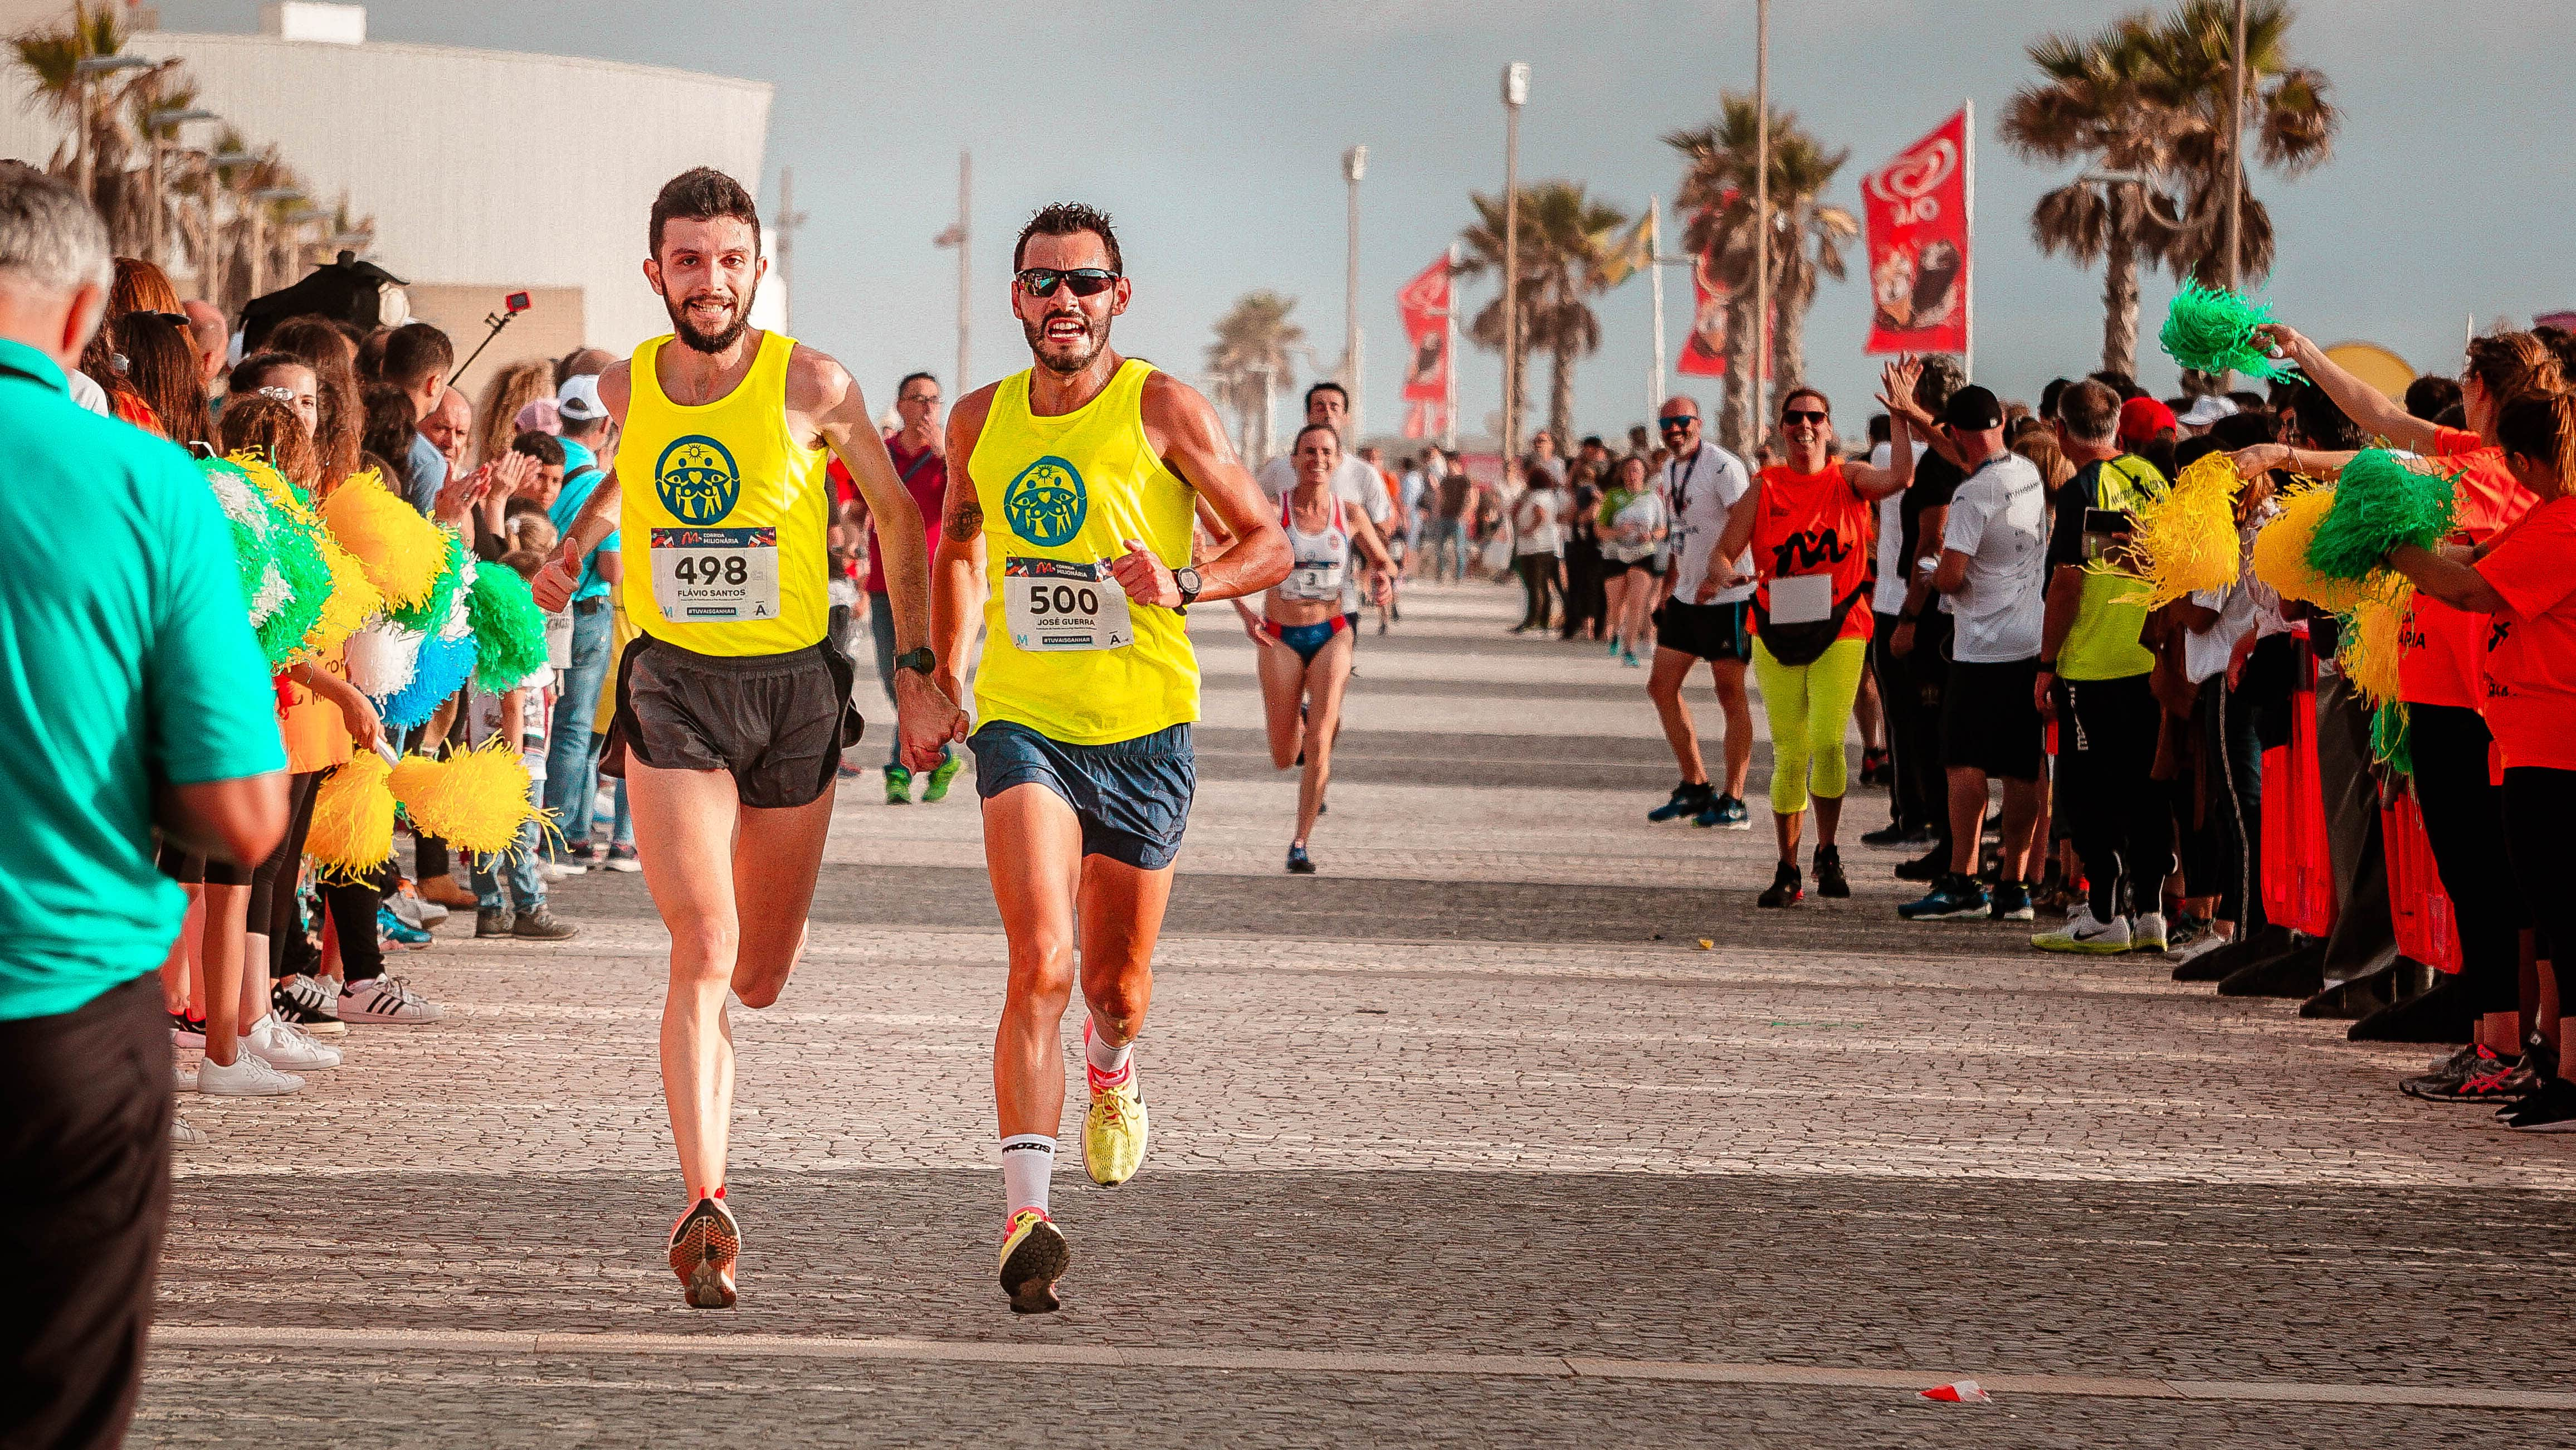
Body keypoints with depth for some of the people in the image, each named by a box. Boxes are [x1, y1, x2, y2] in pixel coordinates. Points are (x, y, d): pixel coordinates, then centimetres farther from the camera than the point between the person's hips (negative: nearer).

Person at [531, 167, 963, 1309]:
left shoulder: (812, 386, -9)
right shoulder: (626, 388, 0)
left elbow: (898, 514, 6)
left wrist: (917, 673, 6)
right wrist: (574, 548, 11)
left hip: (795, 688, 0)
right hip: (672, 688, 0)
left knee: (761, 977, 10)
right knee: (703, 949, -17)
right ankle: (705, 1200, -20)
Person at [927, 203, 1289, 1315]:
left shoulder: (1162, 408, -6)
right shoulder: (980, 421, 4)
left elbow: (1269, 544, -2)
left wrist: (1185, 584, -20)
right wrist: (944, 672, 17)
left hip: (1144, 732, 0)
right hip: (1022, 723, 1)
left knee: (1117, 986, 12)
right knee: (1040, 961, -20)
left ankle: (1111, 1066, 51)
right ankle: (1025, 1214, -26)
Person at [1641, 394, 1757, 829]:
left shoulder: (1722, 467, -14)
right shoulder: (1669, 471, 13)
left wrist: (1717, 573, -35)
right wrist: (1670, 589, 23)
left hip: (1727, 598, -9)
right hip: (1686, 597, 9)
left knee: (1731, 695, -4)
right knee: (1661, 686, 8)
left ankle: (1734, 801, 0)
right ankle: (1695, 786, 18)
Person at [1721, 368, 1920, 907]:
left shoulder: (1848, 478, 2)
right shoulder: (1764, 487, 5)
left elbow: (1900, 477, -18)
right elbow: (1726, 549, 2)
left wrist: (1901, 414, -22)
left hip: (1839, 631, -2)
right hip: (1776, 633, 2)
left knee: (1827, 743, -16)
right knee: (1789, 754, 2)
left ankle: (1827, 853, 6)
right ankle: (1788, 872, 14)